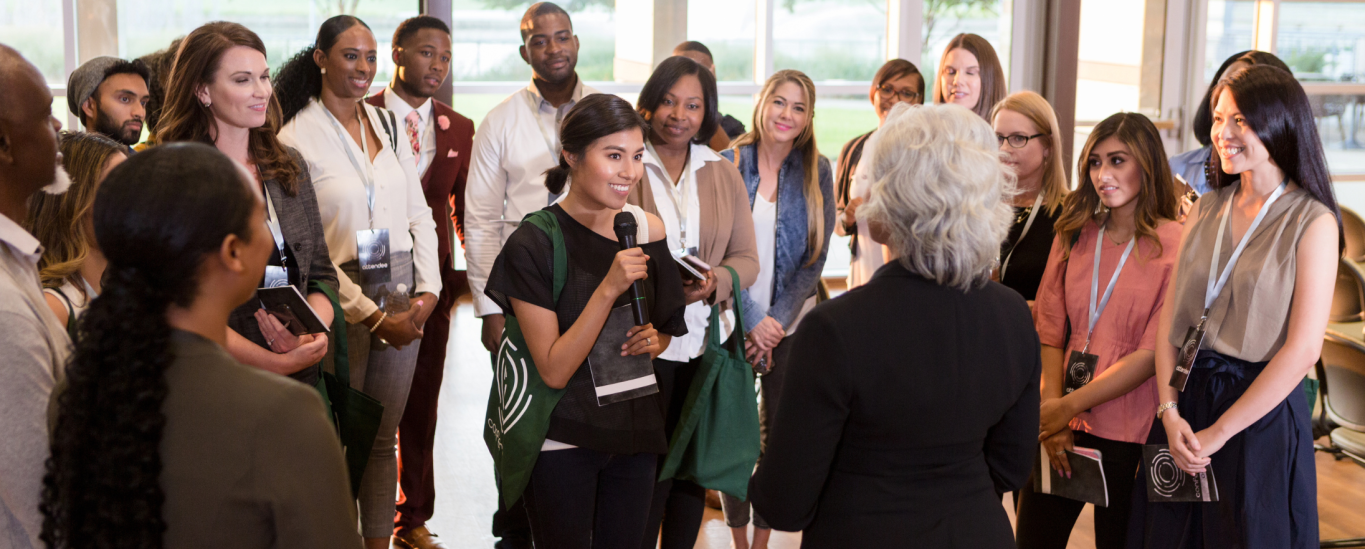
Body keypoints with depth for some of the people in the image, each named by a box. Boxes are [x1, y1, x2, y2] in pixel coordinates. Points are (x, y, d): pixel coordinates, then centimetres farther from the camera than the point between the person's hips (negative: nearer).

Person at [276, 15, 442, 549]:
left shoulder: (388, 124, 11)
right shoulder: (296, 138, -6)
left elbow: (420, 216, 13)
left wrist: (427, 291, -2)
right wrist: (372, 316, -11)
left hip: (403, 300, 5)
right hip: (341, 301, -4)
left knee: (384, 438, 11)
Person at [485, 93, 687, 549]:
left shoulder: (648, 229, 0)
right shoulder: (534, 243, -14)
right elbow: (554, 370, -18)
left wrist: (654, 340, -8)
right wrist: (608, 289, -27)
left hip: (635, 431, 5)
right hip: (562, 441, -4)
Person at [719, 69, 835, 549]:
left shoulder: (816, 172, 0)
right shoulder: (729, 164, -4)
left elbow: (815, 258, -1)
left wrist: (777, 320, -11)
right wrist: (753, 321, -13)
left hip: (790, 322, 1)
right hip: (732, 320, -1)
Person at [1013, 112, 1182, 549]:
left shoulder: (1174, 245, -8)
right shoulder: (1074, 234, 7)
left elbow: (1152, 354, -12)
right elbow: (1049, 333, 5)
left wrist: (1069, 406, -12)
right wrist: (1052, 415, -6)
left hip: (1128, 435, -4)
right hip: (1061, 425, 4)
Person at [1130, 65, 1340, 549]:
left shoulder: (1313, 223, -9)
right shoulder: (1206, 210, 7)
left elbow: (1302, 351, -14)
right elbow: (1170, 319, 5)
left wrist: (1218, 432, -12)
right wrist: (1170, 412, -8)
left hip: (1261, 411, -5)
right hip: (1184, 400, 5)